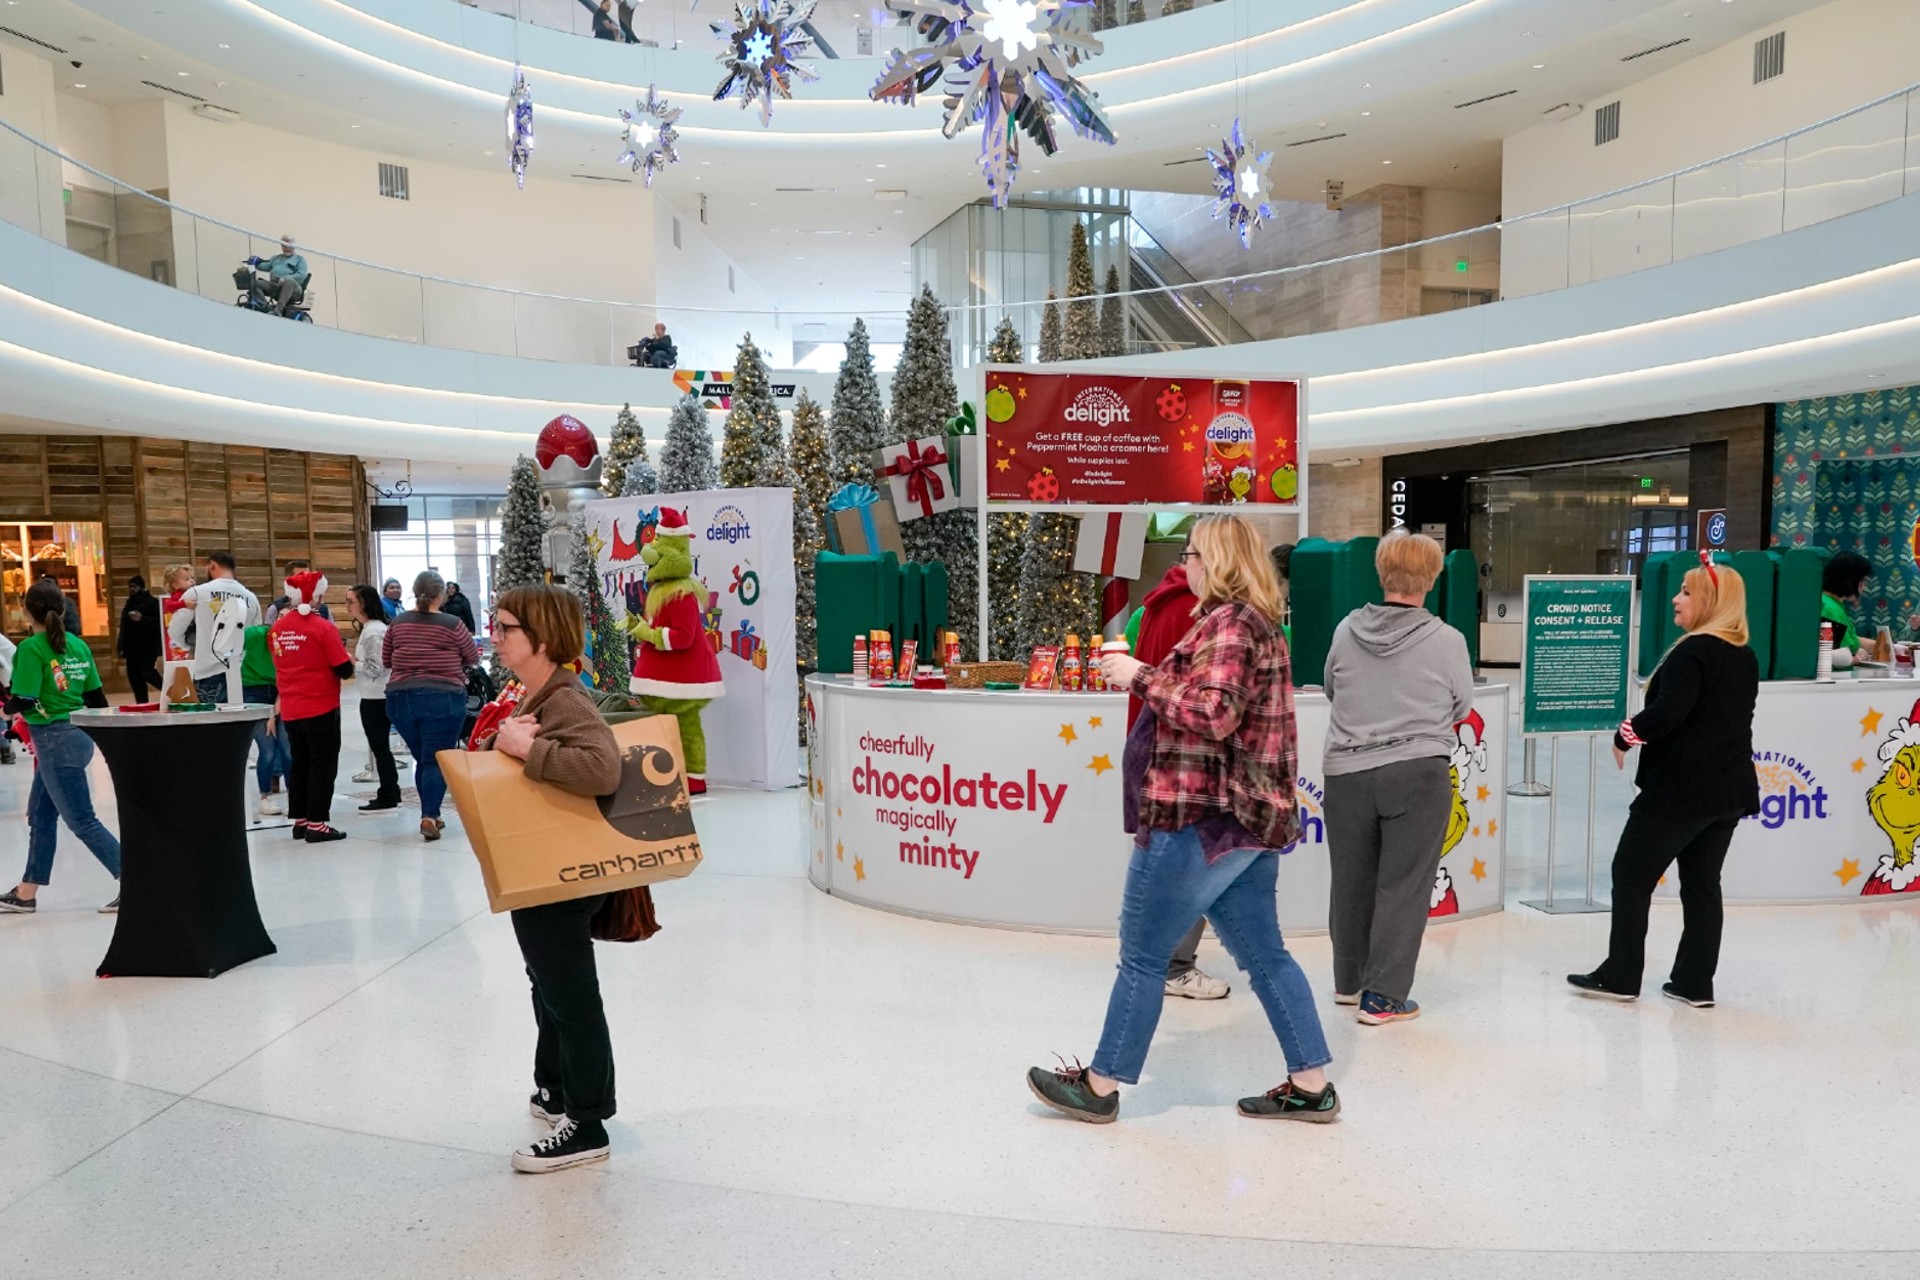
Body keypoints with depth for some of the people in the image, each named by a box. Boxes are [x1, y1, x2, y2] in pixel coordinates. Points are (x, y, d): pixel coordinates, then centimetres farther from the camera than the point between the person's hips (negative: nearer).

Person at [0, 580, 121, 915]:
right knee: (40, 815, 18)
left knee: (81, 821, -3)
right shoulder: (78, 645, 6)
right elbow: (96, 697, 9)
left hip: (55, 740, -8)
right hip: (77, 734, 8)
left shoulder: (31, 647, -14)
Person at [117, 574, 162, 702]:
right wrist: (121, 647, 19)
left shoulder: (152, 602, -5)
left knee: (147, 674, -19)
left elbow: (159, 622, -16)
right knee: (134, 678, 6)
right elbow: (125, 627, 24)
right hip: (132, 649, 8)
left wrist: (142, 619, -29)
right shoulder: (129, 604, 20)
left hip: (146, 648, -8)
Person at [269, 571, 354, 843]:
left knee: (299, 764, 16)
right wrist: (349, 660, 7)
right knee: (323, 765, 2)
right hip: (321, 708, -6)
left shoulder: (278, 627, 4)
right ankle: (317, 824, 1)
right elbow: (344, 670, -14)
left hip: (290, 710, 6)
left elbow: (279, 664, 15)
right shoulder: (323, 627, -14)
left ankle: (300, 820, 21)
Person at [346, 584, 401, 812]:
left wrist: (350, 661, -12)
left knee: (379, 747, -3)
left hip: (376, 698, -10)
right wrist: (353, 661, 6)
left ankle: (387, 797, 3)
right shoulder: (369, 628, 14)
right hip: (375, 697, 10)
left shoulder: (374, 631, -17)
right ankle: (390, 792, 21)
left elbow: (375, 669, -20)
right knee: (381, 746, 14)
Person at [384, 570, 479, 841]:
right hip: (443, 700, -4)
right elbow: (473, 659, 5)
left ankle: (431, 814, 21)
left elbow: (386, 660, 13)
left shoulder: (397, 624, 3)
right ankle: (429, 816, -11)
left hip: (401, 699, 4)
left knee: (421, 759, 16)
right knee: (437, 761, -1)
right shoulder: (452, 625, -8)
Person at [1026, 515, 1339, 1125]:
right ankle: (1311, 1086, 19)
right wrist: (1151, 680, 10)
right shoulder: (1259, 623, 17)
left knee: (1142, 955, 2)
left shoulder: (1227, 622, -14)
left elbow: (1213, 715, -24)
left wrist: (1141, 677, -15)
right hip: (1248, 820, 10)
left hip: (1199, 819, -10)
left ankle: (1100, 1086, 13)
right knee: (1264, 955, 14)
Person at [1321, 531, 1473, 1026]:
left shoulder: (1347, 631, -3)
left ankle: (1349, 982, 32)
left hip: (1347, 774, 3)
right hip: (1419, 774, -3)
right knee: (1403, 885, 6)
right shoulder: (1447, 641, -10)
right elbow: (1461, 708, 4)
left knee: (1352, 882, 16)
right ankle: (1383, 995, 9)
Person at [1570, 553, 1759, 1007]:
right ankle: (1695, 983, 17)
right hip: (1730, 790, 9)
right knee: (1702, 884, 13)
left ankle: (1620, 976, 6)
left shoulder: (1693, 651, -17)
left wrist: (1626, 735, -11)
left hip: (1680, 788, -9)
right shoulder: (1746, 656, 11)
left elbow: (1669, 711, -26)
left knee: (1631, 875, 2)